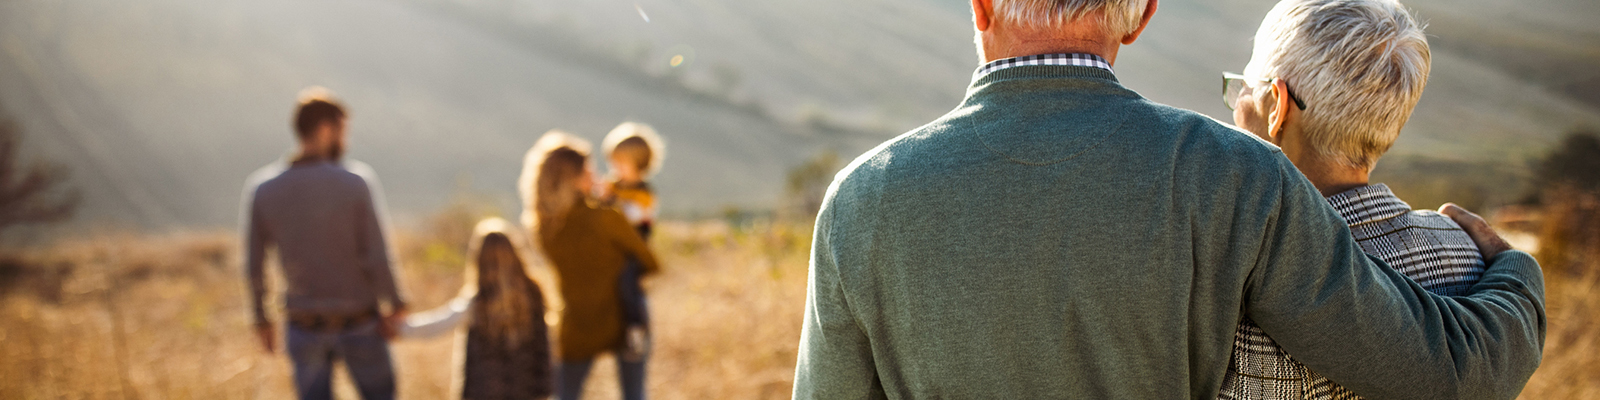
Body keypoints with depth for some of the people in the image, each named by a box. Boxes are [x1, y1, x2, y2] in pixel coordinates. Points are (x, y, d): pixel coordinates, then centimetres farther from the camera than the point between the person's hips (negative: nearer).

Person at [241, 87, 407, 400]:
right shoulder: (357, 181, -16)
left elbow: (253, 265, -3)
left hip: (305, 327, 2)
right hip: (359, 326, -2)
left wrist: (260, 318, 12)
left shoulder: (261, 188, -7)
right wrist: (395, 305, -2)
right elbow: (377, 258, -18)